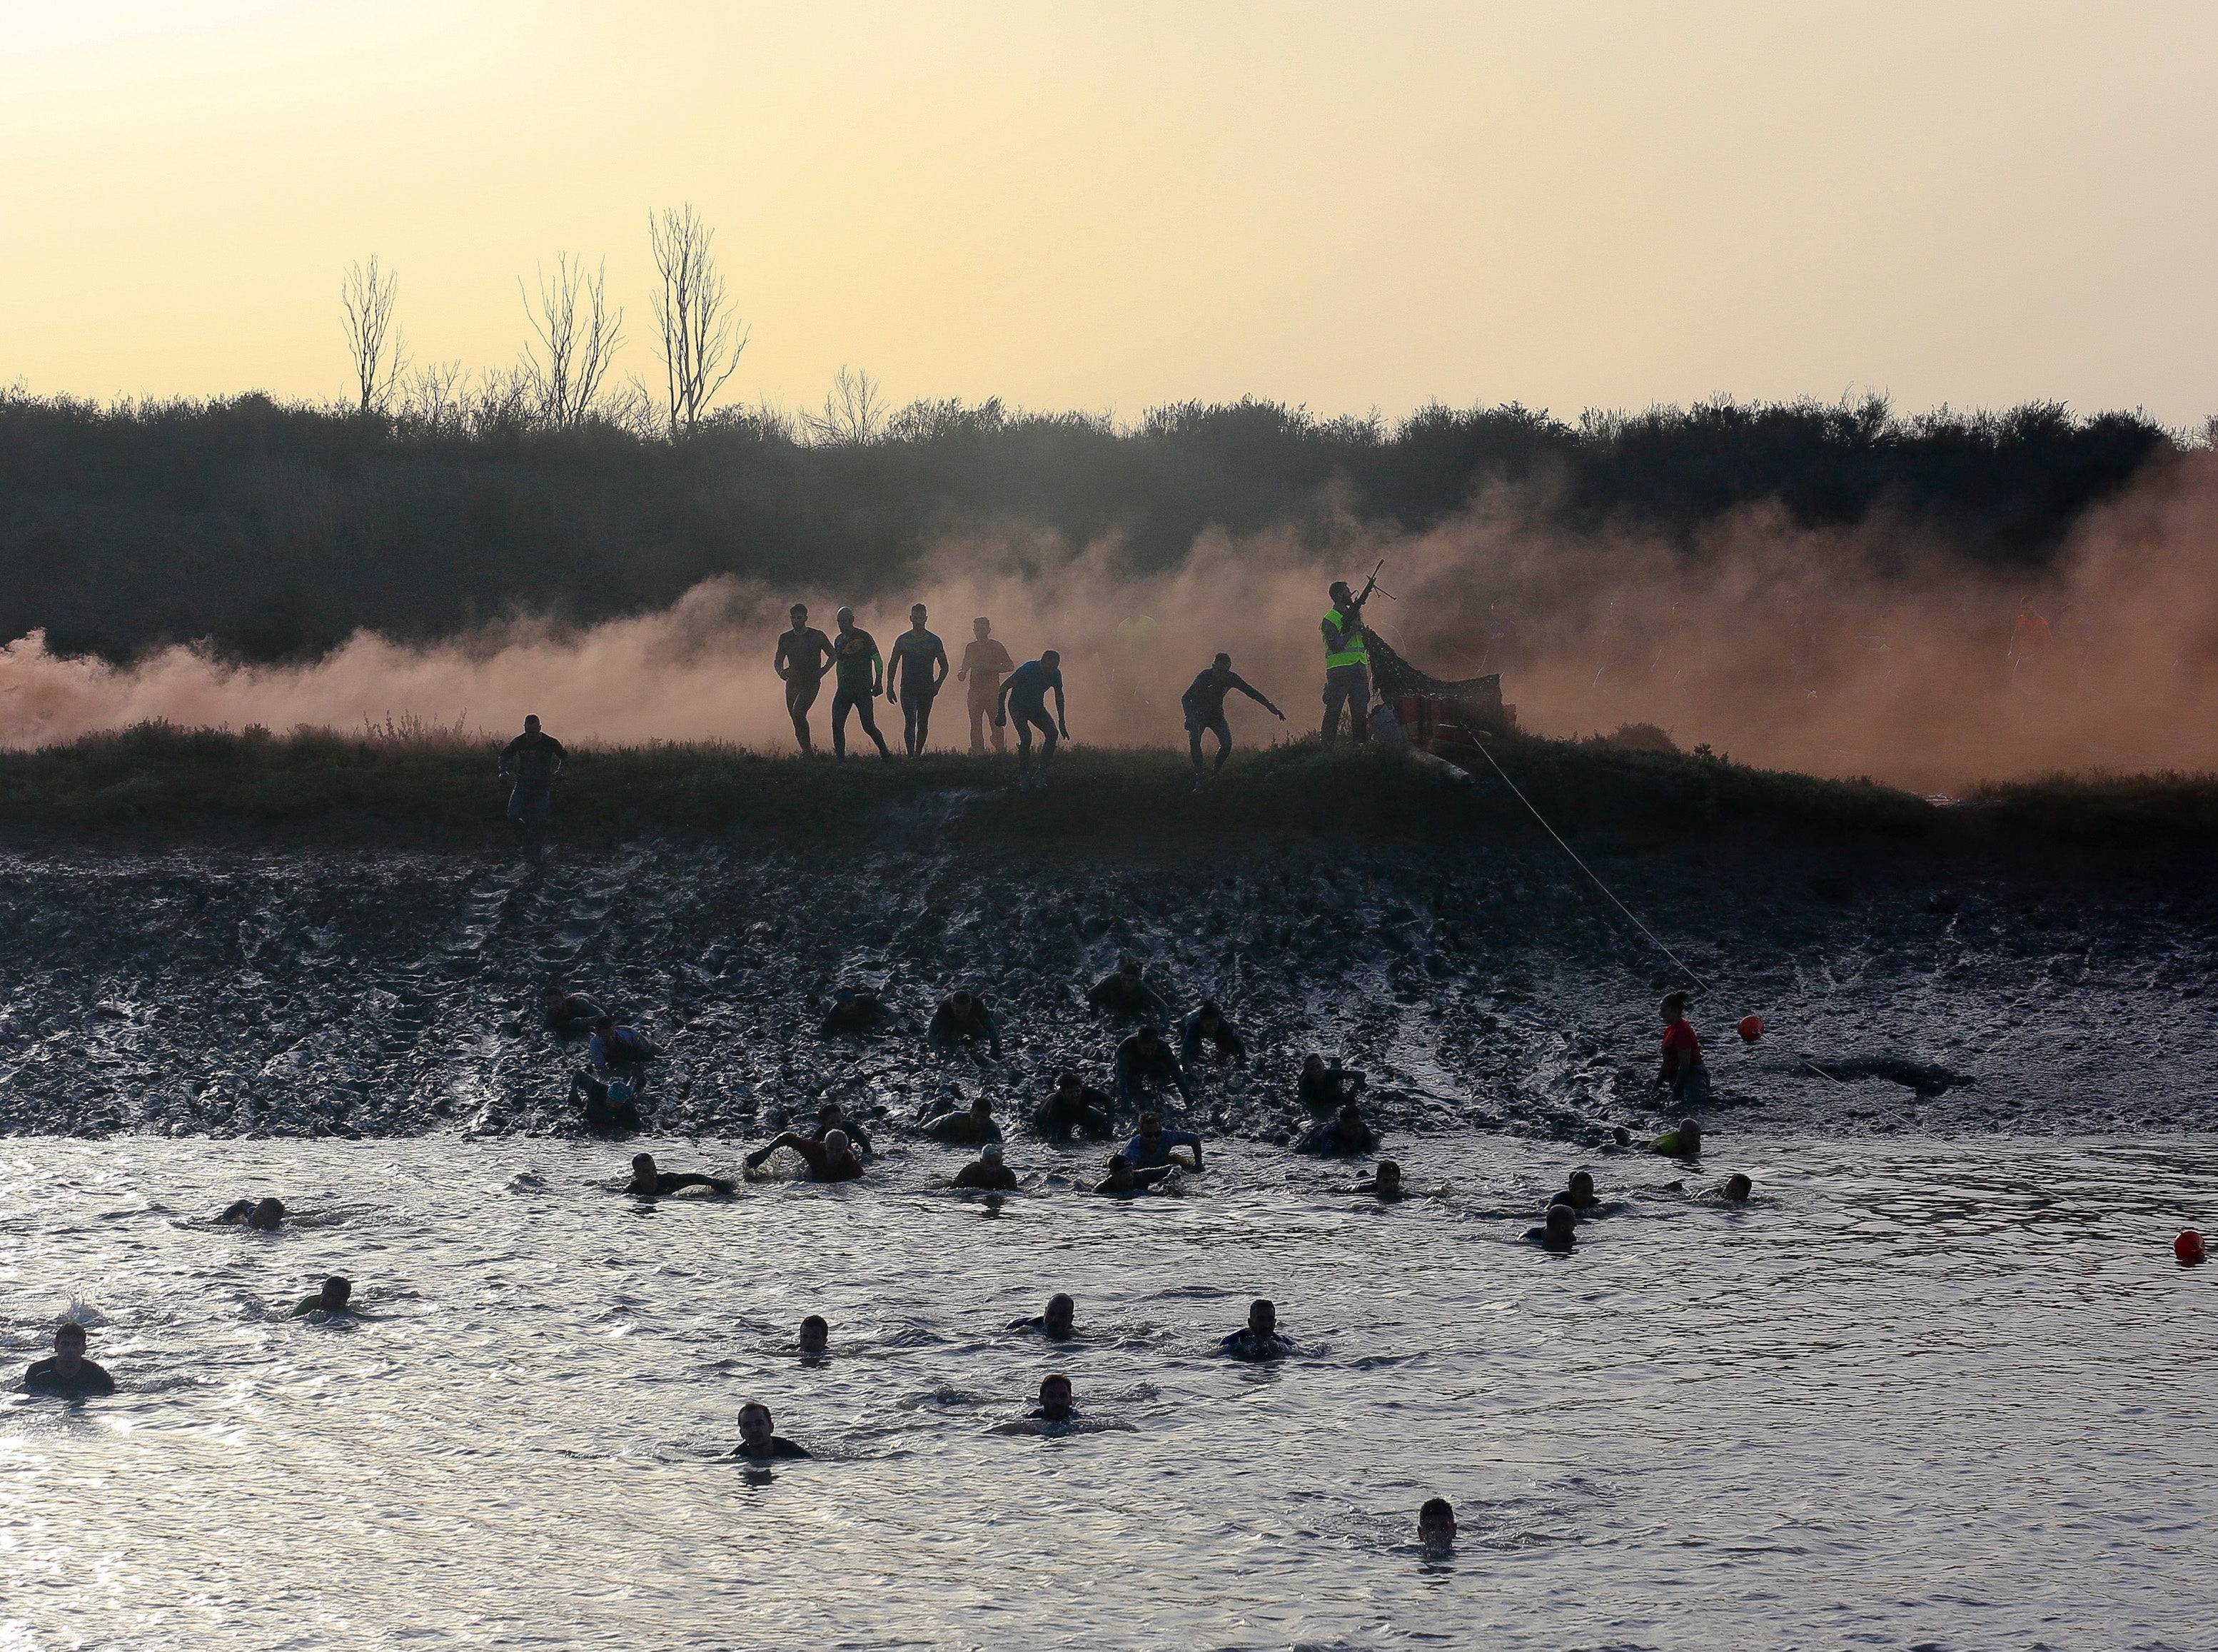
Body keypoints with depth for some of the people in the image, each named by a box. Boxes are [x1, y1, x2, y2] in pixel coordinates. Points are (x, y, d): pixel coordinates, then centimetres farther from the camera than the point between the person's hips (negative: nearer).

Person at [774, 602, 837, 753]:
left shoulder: (817, 636, -4)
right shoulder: (785, 638, 6)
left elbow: (832, 656, 6)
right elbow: (778, 661, 11)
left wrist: (822, 671, -9)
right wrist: (781, 671, -12)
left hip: (811, 683, -5)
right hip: (792, 683, 5)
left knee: (798, 712, -25)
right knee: (797, 722, 4)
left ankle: (808, 749, -16)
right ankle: (807, 750, 22)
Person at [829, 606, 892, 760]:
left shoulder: (863, 637, -6)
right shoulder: (839, 640, 13)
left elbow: (878, 661, -7)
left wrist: (878, 683, -16)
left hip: (863, 689, -6)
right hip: (845, 687, 6)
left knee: (869, 727, -4)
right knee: (837, 724, -7)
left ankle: (885, 753, 17)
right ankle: (841, 759, -4)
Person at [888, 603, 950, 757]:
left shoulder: (934, 641, 3)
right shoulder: (902, 640, 3)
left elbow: (944, 666, 5)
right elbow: (893, 665, 9)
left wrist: (938, 684, -11)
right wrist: (890, 687, 2)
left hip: (927, 688, 1)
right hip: (907, 688, -1)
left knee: (923, 724, 8)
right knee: (910, 721, -15)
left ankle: (918, 754, 20)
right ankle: (911, 755, -22)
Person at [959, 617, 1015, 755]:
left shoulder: (996, 646, 2)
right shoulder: (971, 648, 13)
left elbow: (1010, 666, 2)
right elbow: (966, 666, 22)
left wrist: (990, 668, -11)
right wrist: (962, 673, -2)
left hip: (993, 690, -4)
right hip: (975, 691, 4)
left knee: (996, 723, -6)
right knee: (976, 724, -1)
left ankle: (1000, 752, -3)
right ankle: (977, 753, 1)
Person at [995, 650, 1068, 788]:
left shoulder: (1055, 674, -12)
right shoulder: (1028, 670, -29)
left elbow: (1059, 697, 7)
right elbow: (1004, 687, -23)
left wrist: (1062, 722, 9)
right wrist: (1001, 713, -27)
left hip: (1036, 707, 5)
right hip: (1017, 705, -5)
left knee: (1052, 733, -18)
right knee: (1026, 736, -27)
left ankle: (1042, 773, -12)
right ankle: (1023, 776, -12)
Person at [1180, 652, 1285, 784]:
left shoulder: (1231, 678, -16)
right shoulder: (1205, 677, -28)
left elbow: (1251, 692, -8)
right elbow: (1186, 698, -33)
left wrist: (1271, 707, -14)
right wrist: (1190, 717, -51)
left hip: (1216, 715, 3)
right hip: (1199, 715, -3)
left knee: (1227, 744, -18)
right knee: (1194, 741, -29)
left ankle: (1217, 772, 5)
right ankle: (1199, 775, -20)